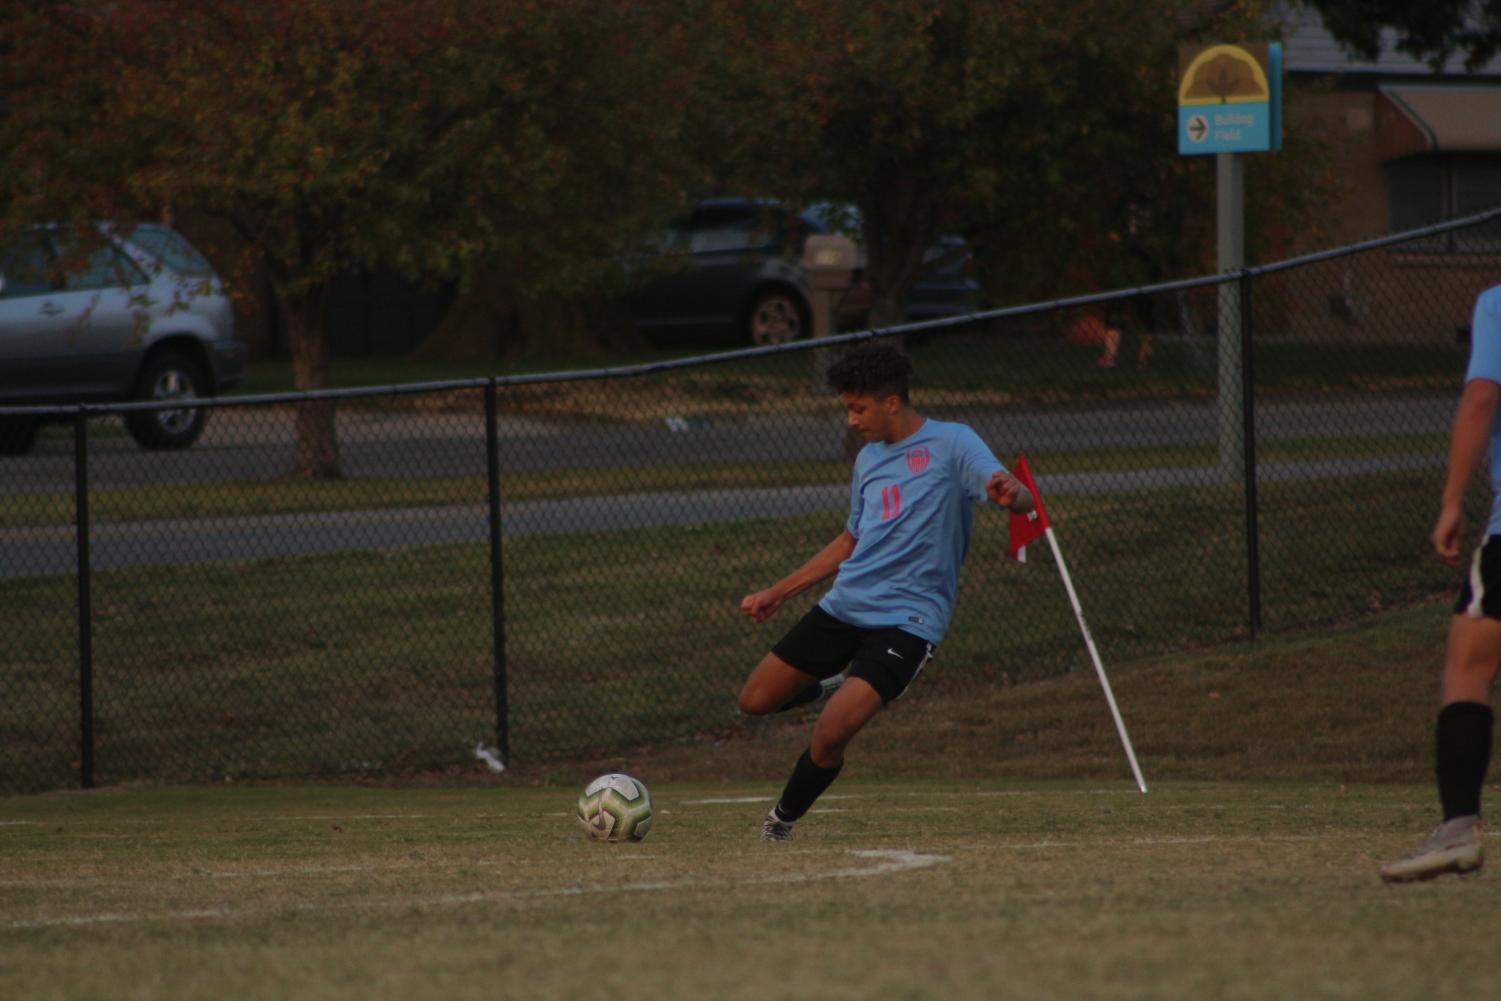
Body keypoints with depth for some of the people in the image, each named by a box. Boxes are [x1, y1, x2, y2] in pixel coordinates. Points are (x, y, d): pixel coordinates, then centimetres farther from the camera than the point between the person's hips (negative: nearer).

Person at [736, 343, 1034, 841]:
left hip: (906, 618, -7)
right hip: (844, 606, 7)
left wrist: (1009, 493, -43)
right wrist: (777, 593, 27)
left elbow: (1020, 497, -18)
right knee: (756, 700, 7)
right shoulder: (869, 459, 16)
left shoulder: (951, 444, -5)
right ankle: (834, 687, 34)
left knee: (830, 735, -19)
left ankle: (784, 819, 6)